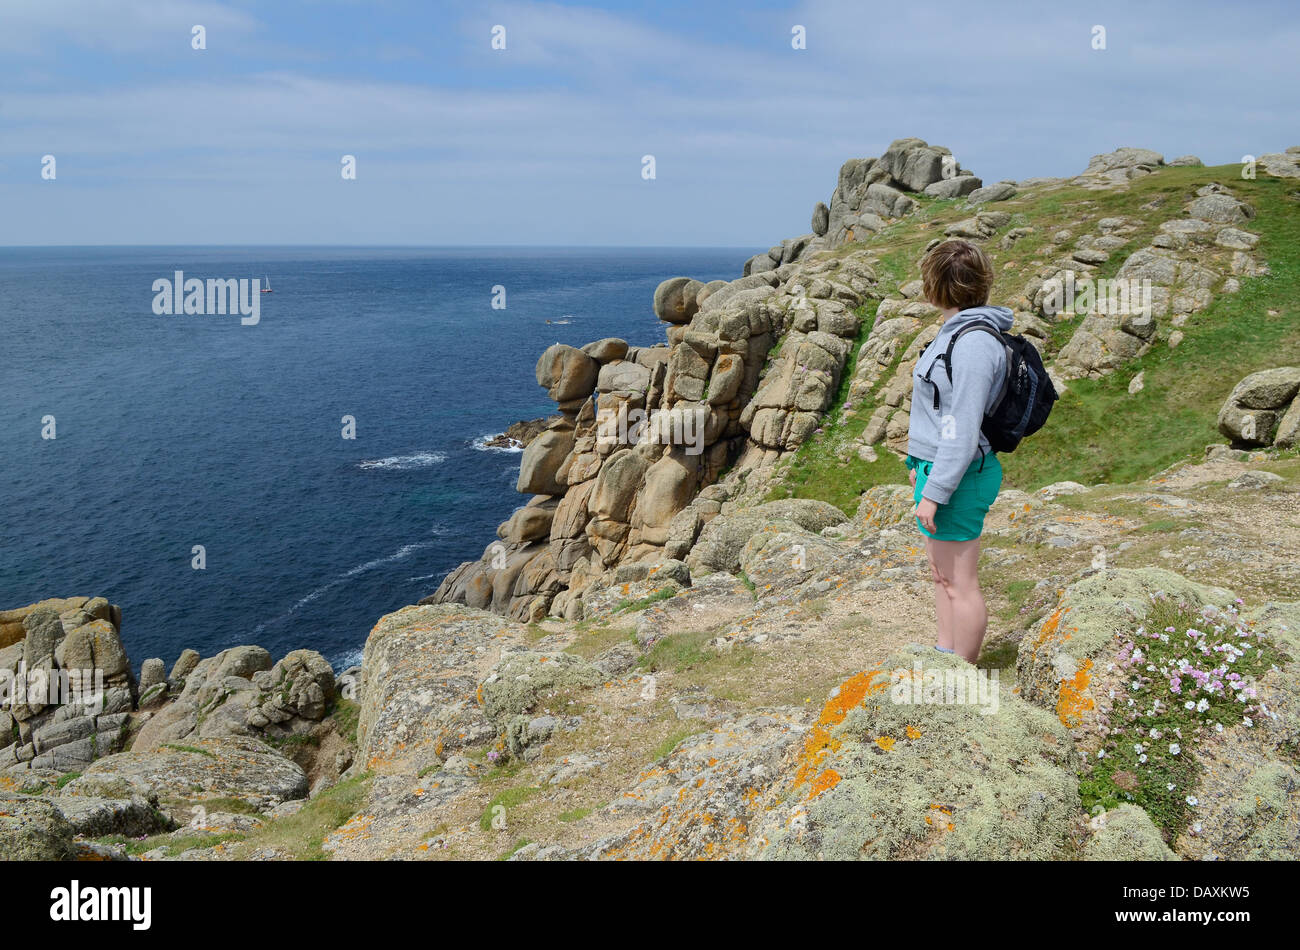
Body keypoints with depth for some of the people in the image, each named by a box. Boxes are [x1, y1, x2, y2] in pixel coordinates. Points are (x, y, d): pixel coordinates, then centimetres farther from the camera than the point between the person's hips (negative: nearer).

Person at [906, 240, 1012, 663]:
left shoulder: (974, 343, -22)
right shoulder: (957, 331, 10)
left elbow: (963, 431, -24)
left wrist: (934, 491, -22)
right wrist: (918, 464, 23)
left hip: (959, 477, -11)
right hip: (938, 466, 11)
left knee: (960, 585, 1)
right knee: (941, 575, 21)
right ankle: (944, 657, 35)